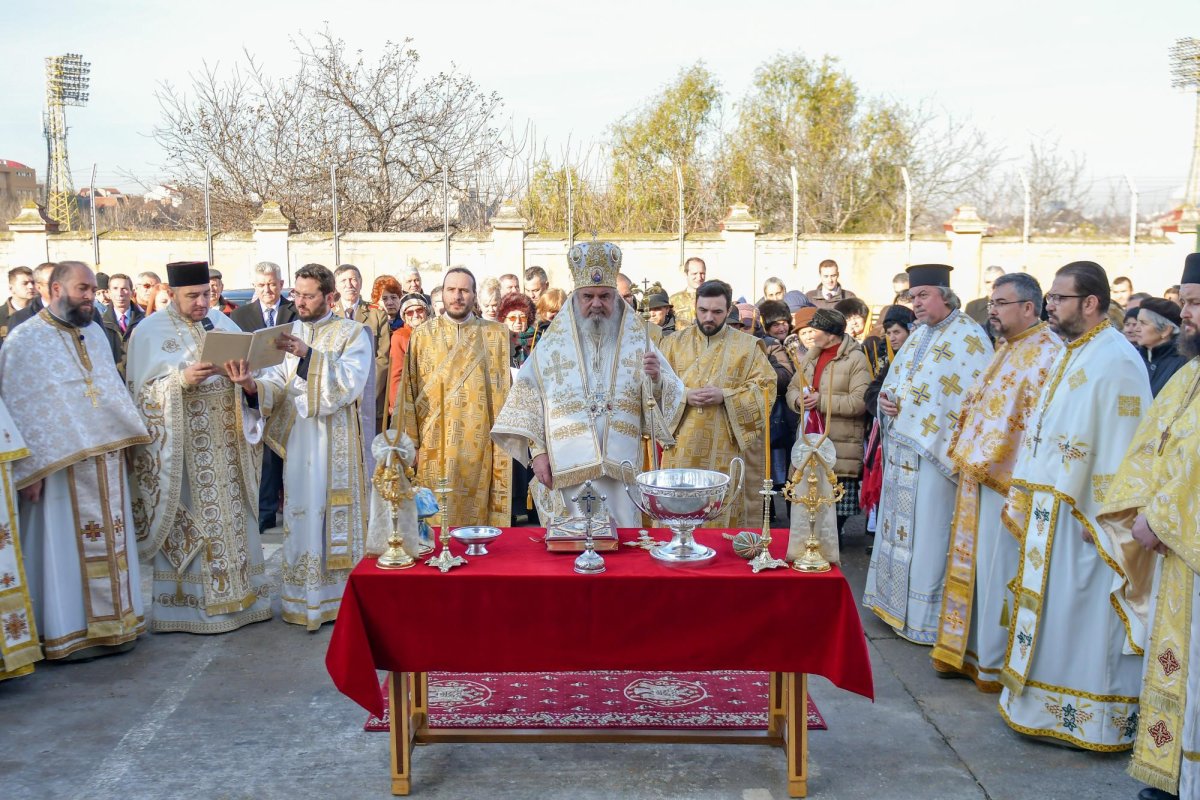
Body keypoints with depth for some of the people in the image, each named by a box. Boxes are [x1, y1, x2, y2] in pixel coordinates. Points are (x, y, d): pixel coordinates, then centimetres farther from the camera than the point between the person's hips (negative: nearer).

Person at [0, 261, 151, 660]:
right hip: (61, 464, -6)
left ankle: (112, 622, 21)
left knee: (110, 543, 11)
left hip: (107, 459, 6)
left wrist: (128, 433, 8)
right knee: (66, 547, 1)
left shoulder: (96, 334, 13)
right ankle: (70, 632, 12)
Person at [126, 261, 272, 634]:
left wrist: (239, 374, -14)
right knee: (186, 522, 1)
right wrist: (182, 379, -21)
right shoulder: (150, 331, -3)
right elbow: (143, 391, -6)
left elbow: (243, 377, 9)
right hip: (182, 443, -4)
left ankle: (238, 593, 17)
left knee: (232, 515, 7)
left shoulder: (223, 323, 9)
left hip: (226, 439, 4)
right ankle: (189, 601, 11)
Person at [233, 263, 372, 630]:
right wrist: (254, 385, -16)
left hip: (337, 442, -4)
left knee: (335, 515, -1)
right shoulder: (290, 333, 13)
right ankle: (303, 599, 15)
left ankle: (340, 597, 10)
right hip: (297, 439, 4)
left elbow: (350, 382, -15)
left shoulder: (353, 333, -1)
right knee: (301, 514, 6)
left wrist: (307, 355, -24)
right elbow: (280, 385, 5)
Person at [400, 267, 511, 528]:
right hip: (435, 445, 0)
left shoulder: (495, 335, 5)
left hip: (480, 445, 0)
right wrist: (410, 443, 0)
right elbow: (409, 391, 5)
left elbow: (503, 391, 4)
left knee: (477, 514, 4)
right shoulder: (422, 335, 5)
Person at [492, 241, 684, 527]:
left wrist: (657, 380, -18)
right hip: (566, 472, -1)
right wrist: (537, 450, -6)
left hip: (620, 470, 1)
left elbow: (672, 398, 3)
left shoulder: (638, 340, 6)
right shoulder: (554, 340, 4)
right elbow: (527, 398, 3)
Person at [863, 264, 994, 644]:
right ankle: (895, 601, 25)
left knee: (927, 535, -2)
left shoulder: (969, 338, -9)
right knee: (898, 525, 14)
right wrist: (886, 400, -2)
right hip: (902, 449, 8)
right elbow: (893, 383, 21)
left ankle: (925, 616, 8)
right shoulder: (918, 335, 15)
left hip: (934, 454, -8)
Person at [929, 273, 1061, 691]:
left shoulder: (1048, 353, -14)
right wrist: (966, 454, 12)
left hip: (1006, 481, -9)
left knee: (997, 571, -1)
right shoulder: (1005, 350, 16)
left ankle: (996, 662, 12)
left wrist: (993, 465, -20)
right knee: (971, 564, 14)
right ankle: (969, 649, 26)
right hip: (977, 476, 9)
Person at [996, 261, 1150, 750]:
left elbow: (1122, 445, -19)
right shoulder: (1070, 356, 14)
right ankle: (1047, 708, 26)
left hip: (1081, 515, -9)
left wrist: (1101, 516, -21)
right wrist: (1027, 500, 12)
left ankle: (1098, 721, 13)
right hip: (1048, 510, 9)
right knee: (1050, 611, 14)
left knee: (1087, 616, 0)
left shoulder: (1117, 361, -15)